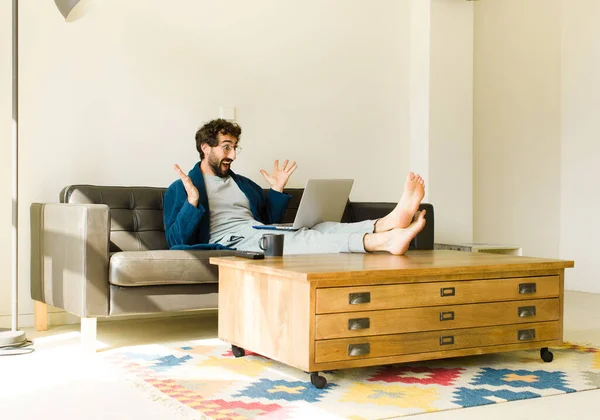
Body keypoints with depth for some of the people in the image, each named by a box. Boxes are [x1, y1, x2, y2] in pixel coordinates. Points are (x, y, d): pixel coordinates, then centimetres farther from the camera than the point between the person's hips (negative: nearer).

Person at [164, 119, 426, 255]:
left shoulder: (245, 184, 30)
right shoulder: (179, 189, 12)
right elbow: (176, 240, -1)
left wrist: (277, 191, 18)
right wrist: (192, 201, -15)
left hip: (260, 234, 7)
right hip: (228, 241, -7)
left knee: (321, 228, -22)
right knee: (293, 240, -35)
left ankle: (388, 224, -49)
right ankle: (384, 240, -57)